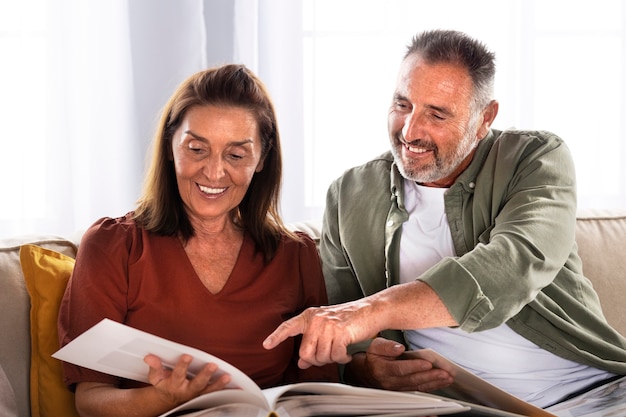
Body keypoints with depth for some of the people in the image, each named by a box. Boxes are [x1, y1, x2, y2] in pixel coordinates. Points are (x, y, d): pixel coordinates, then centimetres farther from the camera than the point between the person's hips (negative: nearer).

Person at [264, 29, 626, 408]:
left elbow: (515, 265, -22)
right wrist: (363, 366, -16)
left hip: (590, 390, -3)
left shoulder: (538, 157, 0)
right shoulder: (349, 197, 7)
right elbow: (333, 343, 10)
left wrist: (375, 308, -34)